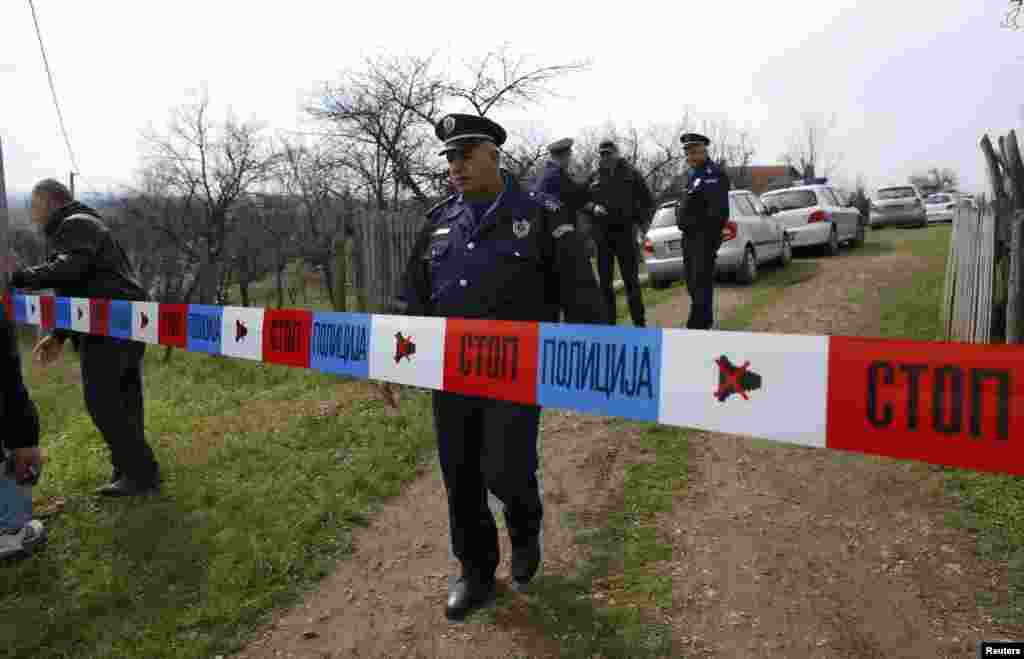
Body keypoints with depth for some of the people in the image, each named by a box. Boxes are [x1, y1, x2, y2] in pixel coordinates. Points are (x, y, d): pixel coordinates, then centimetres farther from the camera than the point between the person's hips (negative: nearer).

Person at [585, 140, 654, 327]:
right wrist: (593, 208, -6)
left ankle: (639, 323, 5)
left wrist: (643, 224, -8)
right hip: (602, 235, 3)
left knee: (631, 281, -1)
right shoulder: (594, 178, 11)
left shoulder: (631, 174, 4)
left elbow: (648, 201, 6)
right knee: (605, 283, 6)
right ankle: (609, 323, 15)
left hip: (625, 233, -3)